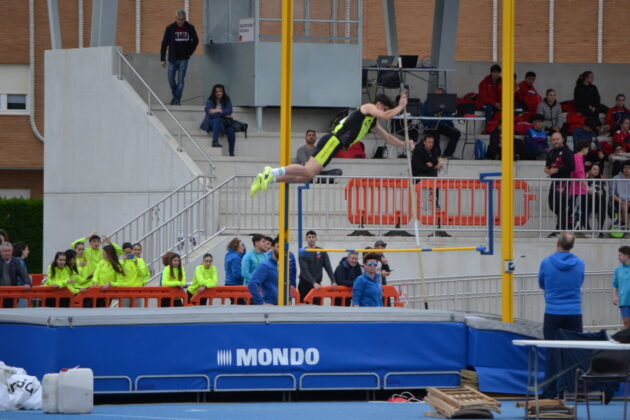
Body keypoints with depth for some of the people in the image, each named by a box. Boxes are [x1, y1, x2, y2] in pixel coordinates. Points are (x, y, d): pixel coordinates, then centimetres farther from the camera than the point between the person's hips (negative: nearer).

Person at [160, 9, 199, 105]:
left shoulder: (190, 28, -2)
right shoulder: (170, 28, -5)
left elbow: (196, 40, 14)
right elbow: (164, 44, -1)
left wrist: (189, 52, 6)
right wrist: (162, 59, -4)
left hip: (183, 59, -1)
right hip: (172, 59, 1)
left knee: (180, 79, -7)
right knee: (171, 79, 3)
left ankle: (177, 99, -4)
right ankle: (175, 96, 23)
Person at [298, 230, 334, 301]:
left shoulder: (322, 252, 8)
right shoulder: (303, 253, -4)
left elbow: (328, 267, 3)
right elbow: (304, 271, -13)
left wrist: (333, 281, -10)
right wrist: (313, 283, -25)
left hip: (317, 284, 3)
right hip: (305, 284, -3)